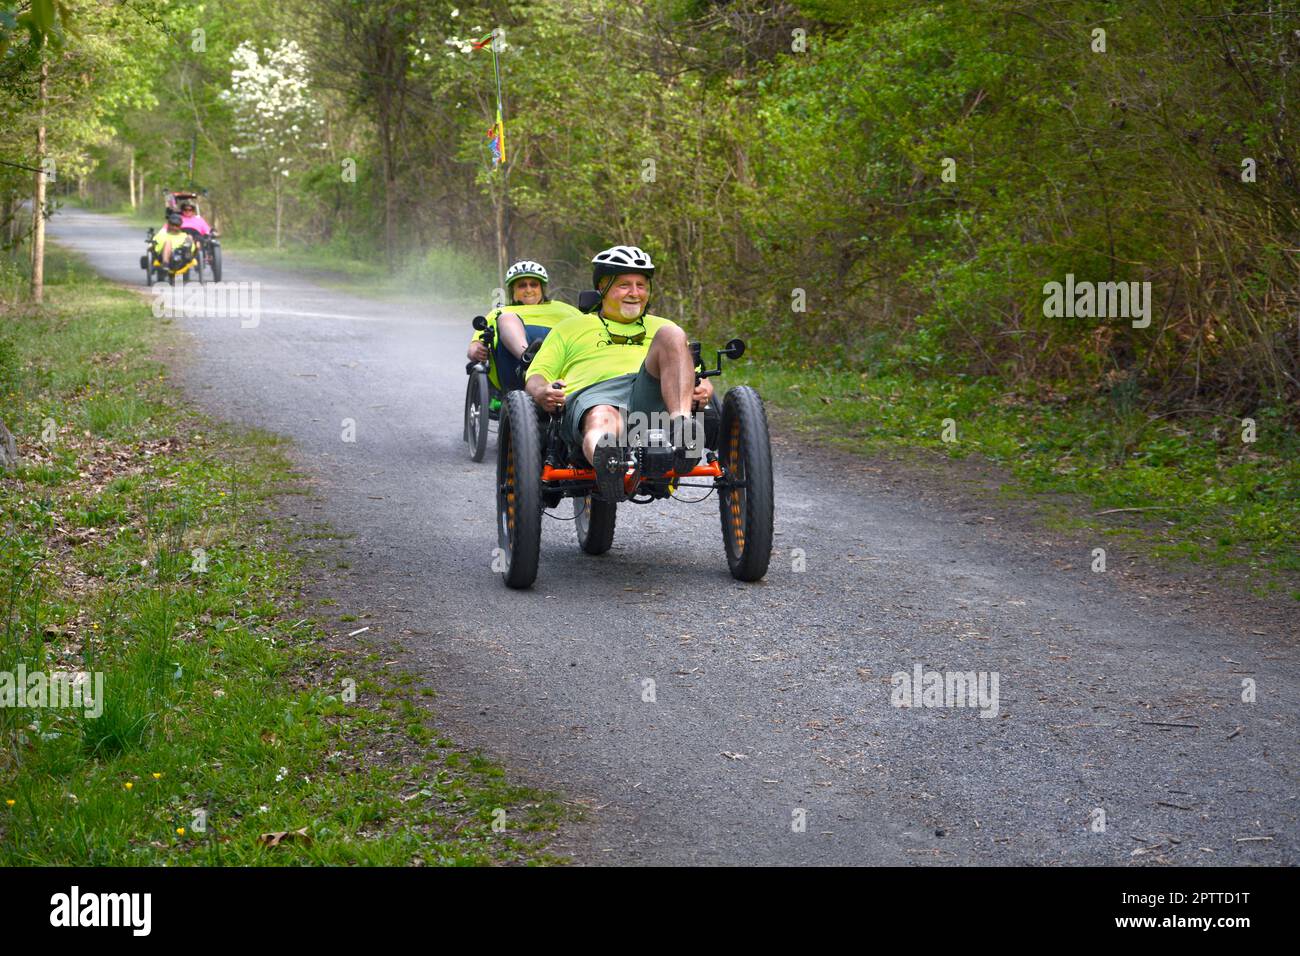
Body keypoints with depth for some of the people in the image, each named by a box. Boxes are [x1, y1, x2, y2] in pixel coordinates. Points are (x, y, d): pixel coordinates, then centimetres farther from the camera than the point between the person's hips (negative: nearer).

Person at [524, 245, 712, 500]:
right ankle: (606, 462, -77)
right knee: (602, 419, -41)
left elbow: (695, 373, 28)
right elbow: (536, 377, 20)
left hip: (652, 394, 2)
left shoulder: (660, 326, 38)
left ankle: (682, 427, -45)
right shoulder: (571, 328, 32)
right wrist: (542, 392, -6)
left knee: (672, 335, -26)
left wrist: (703, 387, 2)